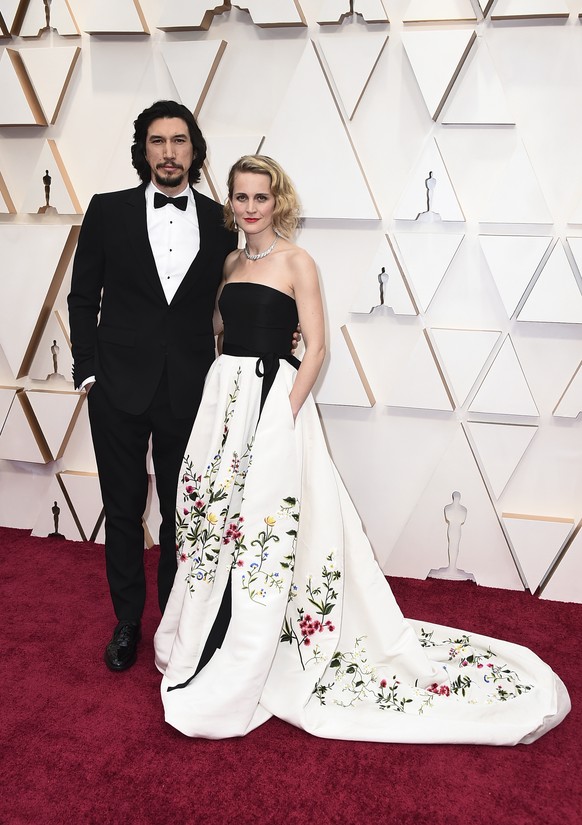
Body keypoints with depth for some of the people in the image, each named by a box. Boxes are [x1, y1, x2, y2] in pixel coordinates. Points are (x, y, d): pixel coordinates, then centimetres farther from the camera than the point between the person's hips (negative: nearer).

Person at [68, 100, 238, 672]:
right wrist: (88, 369, -3)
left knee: (182, 512, 12)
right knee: (123, 510, 11)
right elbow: (83, 296, 4)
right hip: (119, 388, 0)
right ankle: (127, 620, 30)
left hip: (188, 391, 1)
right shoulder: (108, 211, 1)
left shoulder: (219, 221, 4)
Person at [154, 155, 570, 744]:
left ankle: (234, 682, 7)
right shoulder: (231, 263, 14)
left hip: (272, 397, -6)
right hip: (223, 395, 6)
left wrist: (286, 410, -18)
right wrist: (216, 402, 4)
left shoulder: (296, 262, -5)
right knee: (216, 524, 11)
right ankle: (201, 643, 30)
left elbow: (316, 347, -9)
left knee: (259, 526, -5)